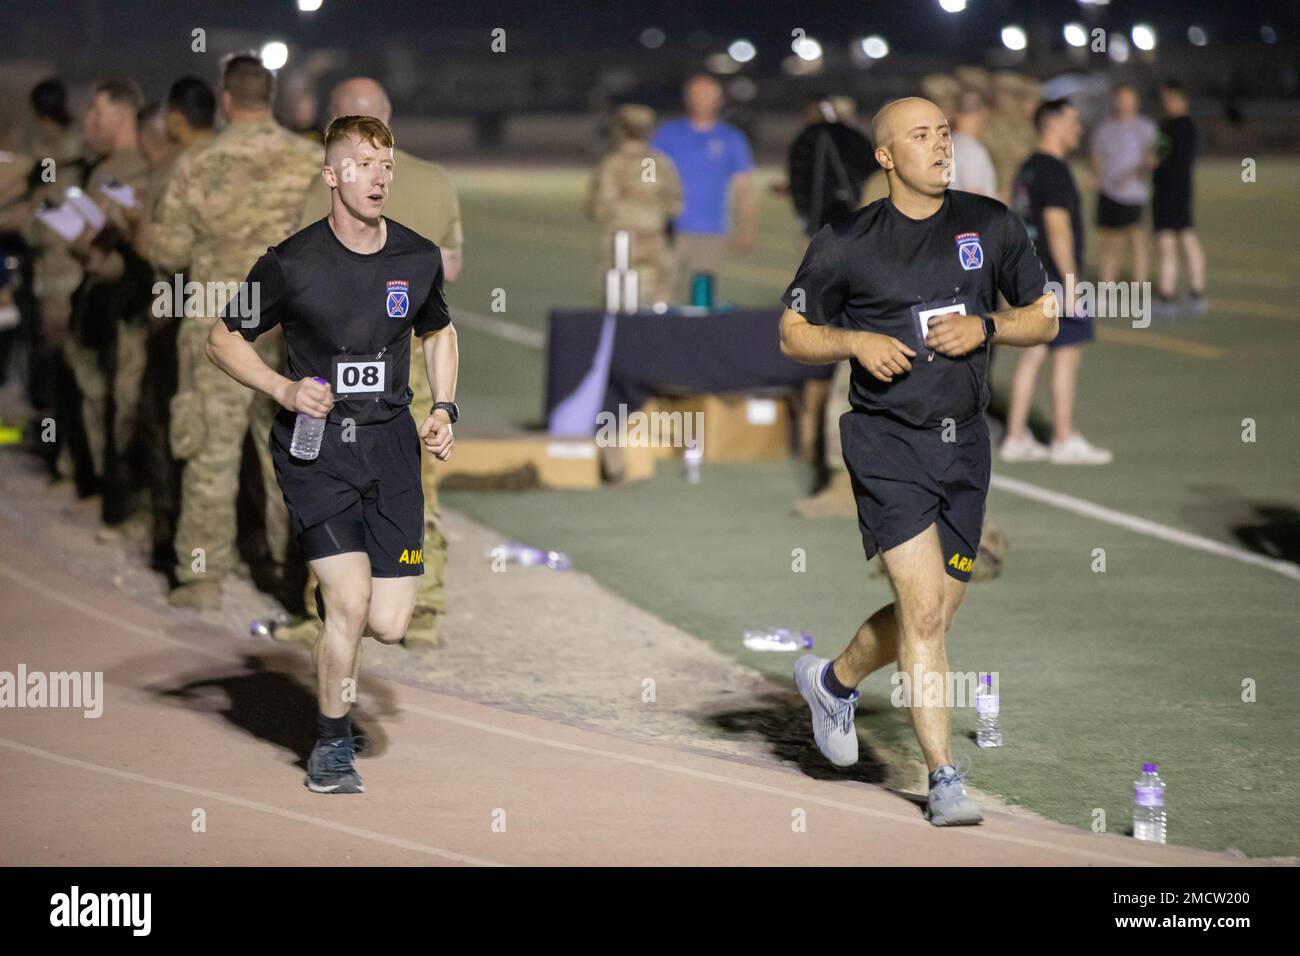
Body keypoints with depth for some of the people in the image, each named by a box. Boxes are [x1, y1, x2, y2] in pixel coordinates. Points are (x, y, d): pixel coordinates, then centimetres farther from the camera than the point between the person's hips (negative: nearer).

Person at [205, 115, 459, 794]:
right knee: (351, 603, -16)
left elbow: (437, 332, 22)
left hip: (390, 439, 3)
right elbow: (223, 338, 2)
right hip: (315, 444, -3)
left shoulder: (419, 258, 3)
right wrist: (284, 390, -13)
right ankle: (332, 748, 5)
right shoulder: (292, 264, -9)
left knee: (388, 625, -4)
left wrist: (444, 409, 9)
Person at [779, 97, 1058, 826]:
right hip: (887, 443, -4)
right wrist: (855, 342, -13)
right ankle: (944, 780, -8)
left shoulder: (991, 226, 5)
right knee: (924, 611, -14)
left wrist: (984, 327, -8)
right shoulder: (847, 245, -3)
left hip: (965, 443, 4)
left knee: (933, 618, 11)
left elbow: (1044, 318, 11)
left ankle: (834, 681, 40)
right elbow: (793, 333, 6)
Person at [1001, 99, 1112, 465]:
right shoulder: (1054, 171, -15)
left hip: (1033, 276, 10)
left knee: (1033, 352, 11)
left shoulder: (1028, 170, 15)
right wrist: (1071, 285, -19)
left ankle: (1016, 437, 11)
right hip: (1056, 277, -10)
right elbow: (1058, 229, -20)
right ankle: (1064, 440, 0)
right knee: (1067, 353, -4)